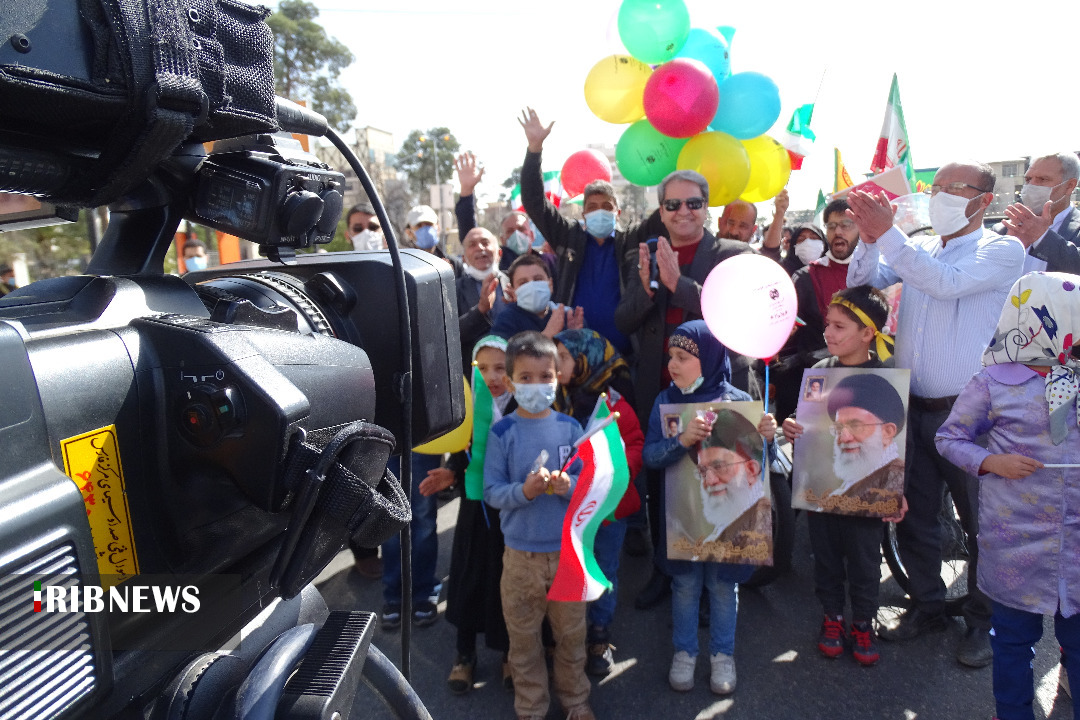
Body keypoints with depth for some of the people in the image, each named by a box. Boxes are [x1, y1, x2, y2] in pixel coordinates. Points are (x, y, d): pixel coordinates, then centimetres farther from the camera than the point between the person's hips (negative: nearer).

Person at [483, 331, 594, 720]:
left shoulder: (570, 428, -3)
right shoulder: (502, 432, -8)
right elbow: (492, 493, -8)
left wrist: (568, 485, -21)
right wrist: (524, 490, -25)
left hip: (569, 548, 2)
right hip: (521, 552, -1)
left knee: (572, 632, 18)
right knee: (523, 637, 13)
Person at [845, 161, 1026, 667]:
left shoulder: (1001, 250, -6)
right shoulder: (916, 249, 10)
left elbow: (945, 282, -23)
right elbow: (862, 280, -1)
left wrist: (887, 232, -26)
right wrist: (870, 238, -17)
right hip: (913, 409, 5)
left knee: (981, 522, 9)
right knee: (913, 516, 14)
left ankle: (984, 623, 27)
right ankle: (928, 607, 33)